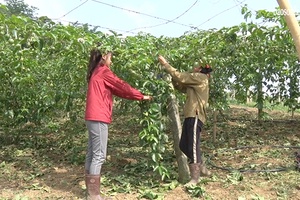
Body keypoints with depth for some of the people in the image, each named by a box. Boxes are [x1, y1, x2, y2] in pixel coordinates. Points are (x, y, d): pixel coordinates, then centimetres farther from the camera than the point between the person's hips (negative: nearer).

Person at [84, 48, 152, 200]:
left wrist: (136, 97, 18)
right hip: (98, 117, -10)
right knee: (99, 155, -8)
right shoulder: (103, 71, -6)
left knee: (92, 154, 10)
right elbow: (121, 86, -5)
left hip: (93, 117, 10)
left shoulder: (96, 73, 22)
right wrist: (141, 96, 5)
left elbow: (115, 90, 22)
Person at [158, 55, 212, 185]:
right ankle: (202, 169, 25)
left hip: (195, 117, -10)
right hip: (191, 116, 10)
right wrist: (171, 75, 8)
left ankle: (195, 178, 0)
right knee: (184, 146, 13)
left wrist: (165, 64, -4)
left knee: (193, 147, -7)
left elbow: (180, 76, -11)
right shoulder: (197, 81, 24)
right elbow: (180, 87, 20)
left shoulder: (200, 77, -6)